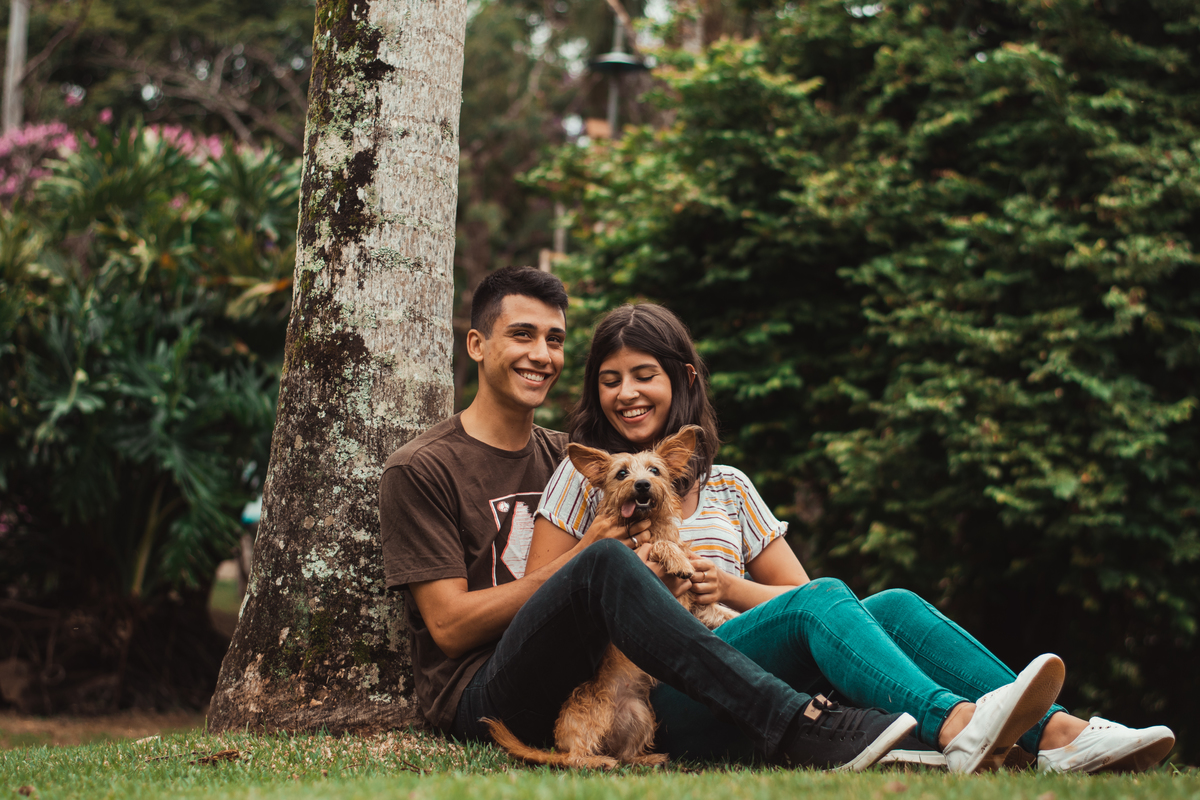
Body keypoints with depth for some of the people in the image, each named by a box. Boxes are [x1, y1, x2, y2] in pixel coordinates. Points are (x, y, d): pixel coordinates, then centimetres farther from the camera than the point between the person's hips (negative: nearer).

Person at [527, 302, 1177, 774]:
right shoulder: (588, 477, 15)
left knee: (892, 606, -22)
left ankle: (1056, 733, -41)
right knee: (820, 601, -31)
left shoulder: (727, 487, 26)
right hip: (658, 700, -4)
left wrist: (727, 587, 0)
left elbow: (793, 593, 19)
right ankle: (953, 724, -58)